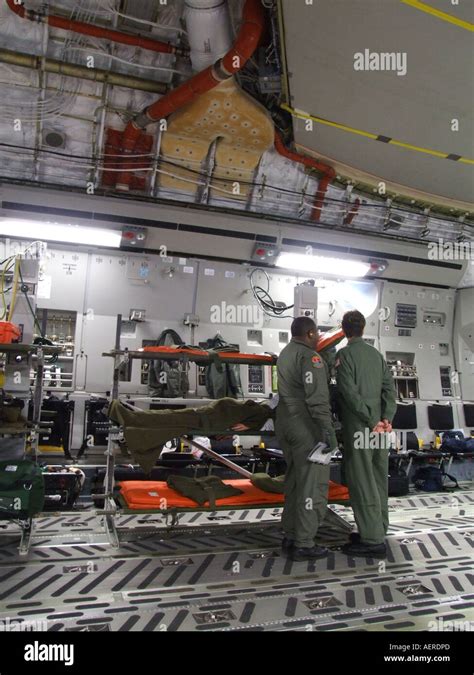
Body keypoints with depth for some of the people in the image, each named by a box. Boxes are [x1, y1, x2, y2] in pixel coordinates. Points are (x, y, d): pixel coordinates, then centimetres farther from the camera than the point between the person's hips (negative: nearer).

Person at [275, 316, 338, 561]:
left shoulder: (286, 354, 13)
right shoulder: (310, 357, -16)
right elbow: (317, 396, -25)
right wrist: (328, 429, -28)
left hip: (286, 424, 9)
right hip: (307, 428, -9)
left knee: (295, 481, 16)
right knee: (313, 484, 0)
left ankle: (291, 537, 22)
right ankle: (303, 545, 7)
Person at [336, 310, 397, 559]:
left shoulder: (344, 354, -7)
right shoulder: (376, 354, 12)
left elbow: (350, 392, -16)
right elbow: (390, 388, 3)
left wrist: (372, 421, -13)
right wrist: (386, 419, -5)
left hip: (358, 427, -7)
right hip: (379, 429, 7)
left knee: (362, 481, -3)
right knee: (378, 479, 14)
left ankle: (373, 540, -1)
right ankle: (377, 530, 24)